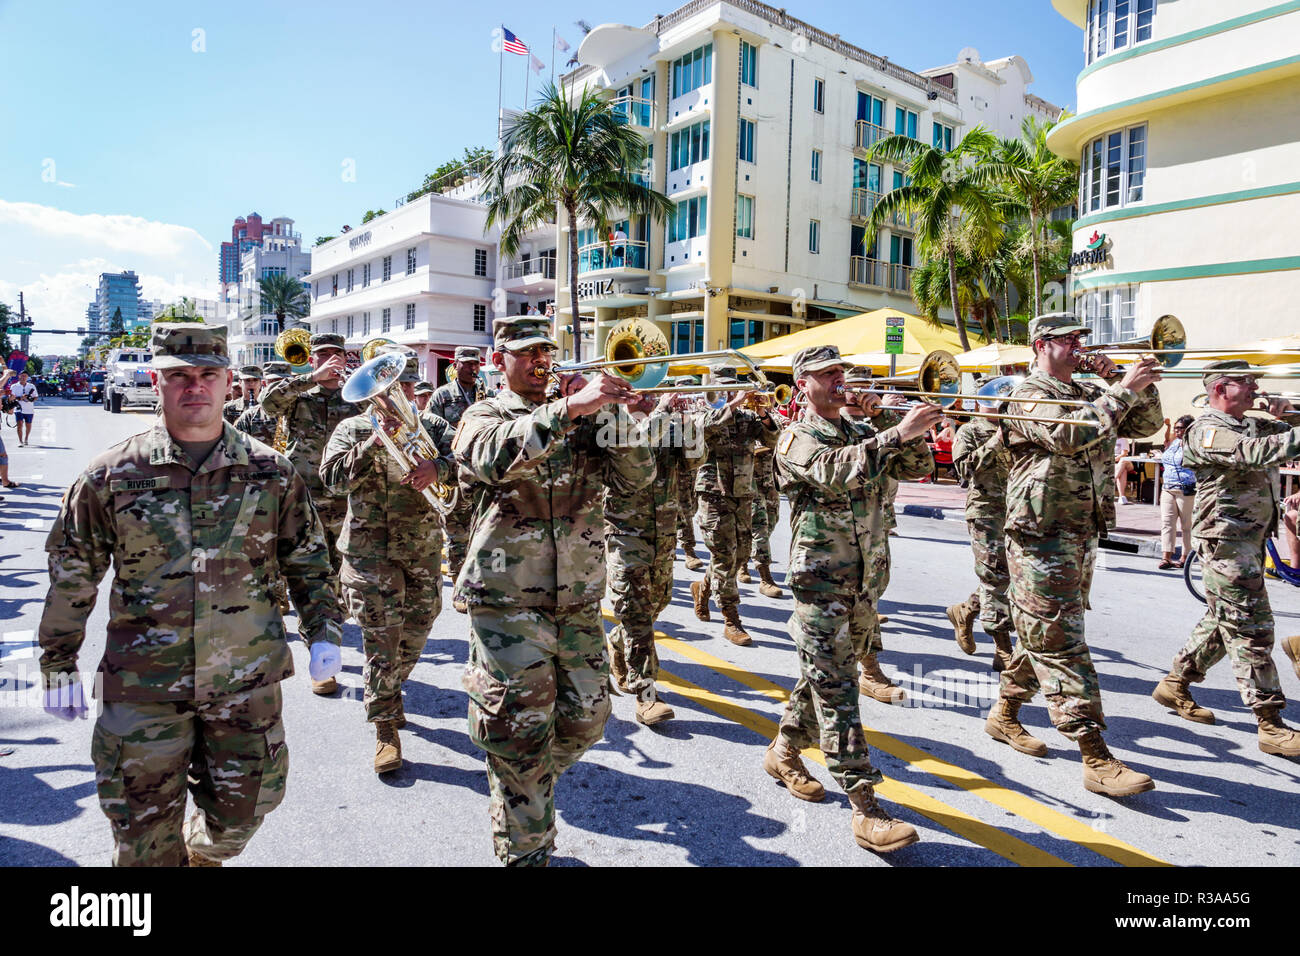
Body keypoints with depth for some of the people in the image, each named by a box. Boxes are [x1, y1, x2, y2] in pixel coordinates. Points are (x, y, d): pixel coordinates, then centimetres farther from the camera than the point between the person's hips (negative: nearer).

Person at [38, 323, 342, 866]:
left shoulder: (271, 472, -1)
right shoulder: (111, 475, -3)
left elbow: (307, 558, 8)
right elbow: (71, 574, 5)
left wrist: (323, 632, 3)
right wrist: (59, 665, 7)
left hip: (246, 680, 1)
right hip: (143, 685, -1)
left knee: (241, 810, 15)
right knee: (146, 835, 9)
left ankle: (204, 856, 47)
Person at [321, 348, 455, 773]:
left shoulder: (432, 424, 9)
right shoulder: (353, 429, 2)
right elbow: (333, 478, -12)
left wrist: (438, 468, -26)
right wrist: (375, 442, -23)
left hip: (424, 550, 4)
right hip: (371, 552, -3)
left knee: (415, 636, 15)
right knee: (381, 641, -3)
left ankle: (388, 694, 41)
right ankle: (385, 728, 10)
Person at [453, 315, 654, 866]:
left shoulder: (582, 417, 12)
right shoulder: (484, 416, 3)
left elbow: (637, 477, 0)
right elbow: (494, 456, -23)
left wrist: (609, 410, -13)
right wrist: (570, 407, -29)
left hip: (579, 601, 4)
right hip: (508, 601, -4)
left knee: (585, 721, 12)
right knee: (521, 733, 1)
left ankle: (526, 787, 41)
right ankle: (524, 850, 22)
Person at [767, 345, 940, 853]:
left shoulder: (861, 433, 15)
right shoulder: (797, 438, -6)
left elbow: (914, 467, 10)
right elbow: (834, 474, -26)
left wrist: (916, 433, -10)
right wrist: (897, 434, -30)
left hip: (861, 576, 7)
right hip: (820, 578, -7)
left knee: (825, 675, 16)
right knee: (836, 688, -6)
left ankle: (784, 752, 35)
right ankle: (865, 808, -4)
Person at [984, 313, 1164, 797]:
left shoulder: (1089, 393, 19)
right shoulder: (1028, 395, -7)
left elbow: (1145, 425, 16)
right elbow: (1069, 434, -24)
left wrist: (1129, 383, 1)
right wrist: (1124, 390, -19)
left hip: (1083, 533, 9)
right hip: (1041, 534, -9)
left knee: (1044, 635, 15)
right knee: (1061, 643, -7)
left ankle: (1004, 713, 30)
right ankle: (1096, 758, -6)